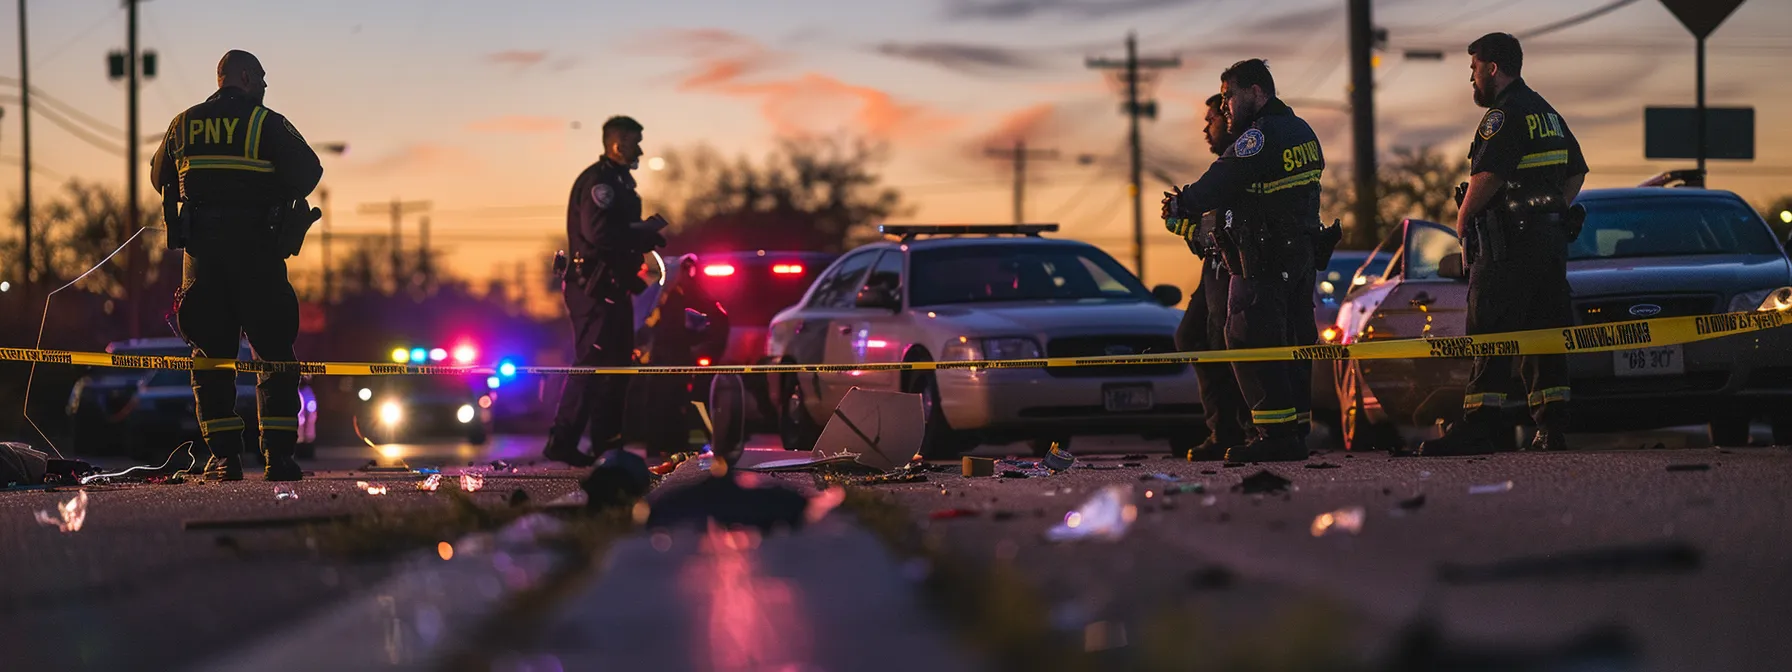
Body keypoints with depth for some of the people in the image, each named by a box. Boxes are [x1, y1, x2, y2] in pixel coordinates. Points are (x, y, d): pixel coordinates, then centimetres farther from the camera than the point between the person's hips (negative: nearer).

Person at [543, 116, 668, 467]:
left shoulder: (617, 181, 19)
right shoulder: (598, 181, -15)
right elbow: (599, 233, -26)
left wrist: (646, 234, 3)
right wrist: (646, 230, -16)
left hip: (610, 288, 11)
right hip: (595, 288, -11)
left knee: (617, 364, 14)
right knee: (591, 363, -11)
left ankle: (607, 442, 21)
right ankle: (562, 441, -11)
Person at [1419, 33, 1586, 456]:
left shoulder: (1504, 115, -11)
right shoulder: (1546, 113, 19)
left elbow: (1488, 175, -21)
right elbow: (1577, 172, 24)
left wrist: (1463, 218, -8)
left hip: (1510, 244, -9)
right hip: (1551, 238, 9)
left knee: (1490, 335, -10)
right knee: (1544, 335, 10)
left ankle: (1479, 426, -14)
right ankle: (1552, 428, 8)